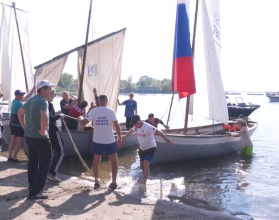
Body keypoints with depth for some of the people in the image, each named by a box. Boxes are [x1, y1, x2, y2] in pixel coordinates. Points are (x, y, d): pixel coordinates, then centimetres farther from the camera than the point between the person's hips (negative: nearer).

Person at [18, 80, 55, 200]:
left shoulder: (30, 100, 11)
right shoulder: (43, 101, -17)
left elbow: (20, 113, 24)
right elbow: (44, 117, -35)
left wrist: (25, 126, 19)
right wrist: (43, 131, -22)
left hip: (28, 135, 9)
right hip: (40, 137, -9)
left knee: (33, 160, 21)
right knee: (45, 163, -2)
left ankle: (32, 185, 34)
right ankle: (35, 192, -4)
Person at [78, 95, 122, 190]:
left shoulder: (93, 111, -3)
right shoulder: (111, 111, -7)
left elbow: (83, 123, -4)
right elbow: (117, 126, -10)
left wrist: (80, 118, 18)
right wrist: (120, 138, 2)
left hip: (97, 141, 2)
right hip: (110, 141, -2)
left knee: (96, 162, 17)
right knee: (114, 161, 14)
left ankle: (96, 182, 14)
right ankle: (114, 183, 15)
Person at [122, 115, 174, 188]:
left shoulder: (148, 127, -28)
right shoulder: (136, 127, -3)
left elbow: (159, 132, -31)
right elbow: (131, 131, 21)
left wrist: (167, 141, -38)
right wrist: (125, 136, 38)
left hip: (151, 149, -8)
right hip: (142, 149, 8)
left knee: (146, 165, -17)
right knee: (142, 165, 16)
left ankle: (144, 184, -12)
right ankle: (145, 176, 44)